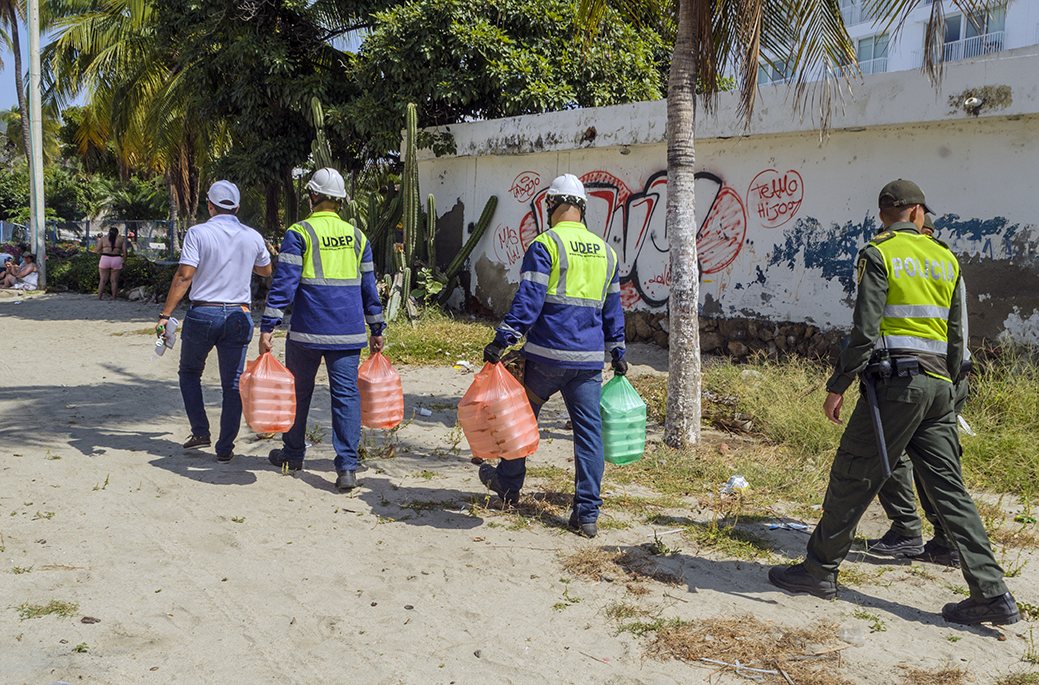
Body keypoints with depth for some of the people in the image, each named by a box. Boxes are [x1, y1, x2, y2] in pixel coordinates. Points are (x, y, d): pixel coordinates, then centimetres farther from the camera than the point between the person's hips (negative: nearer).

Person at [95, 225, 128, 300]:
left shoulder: (103, 238, 9)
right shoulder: (121, 239, 9)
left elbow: (97, 249, 5)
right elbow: (124, 252, 2)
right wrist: (124, 262, 11)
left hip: (105, 259, 0)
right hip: (116, 260, 0)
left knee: (103, 280, 5)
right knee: (114, 281, 7)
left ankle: (98, 299, 3)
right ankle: (114, 299, 6)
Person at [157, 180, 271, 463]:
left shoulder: (198, 233, -6)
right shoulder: (253, 237, 3)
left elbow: (184, 276, -14)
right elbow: (266, 270, 21)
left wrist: (165, 315, -12)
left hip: (202, 314, -2)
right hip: (238, 316, 2)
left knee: (189, 373, 20)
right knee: (232, 384, 6)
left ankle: (200, 432, 15)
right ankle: (225, 448, 8)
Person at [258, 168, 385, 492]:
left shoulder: (299, 233, -4)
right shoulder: (356, 235, 9)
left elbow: (284, 283, -10)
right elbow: (368, 286, 13)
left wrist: (268, 327, -9)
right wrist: (376, 329, 19)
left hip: (308, 331, -2)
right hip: (348, 331, 3)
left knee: (299, 391, 14)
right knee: (346, 394, 1)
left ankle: (293, 454, 31)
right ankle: (347, 466, -7)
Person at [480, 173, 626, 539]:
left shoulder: (545, 245, -7)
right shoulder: (606, 251, 12)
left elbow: (528, 300, -16)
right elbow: (612, 309, 19)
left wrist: (502, 339, -15)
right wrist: (617, 351, 26)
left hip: (547, 355, -4)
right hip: (589, 358, 4)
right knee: (589, 430, 5)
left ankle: (509, 483, 33)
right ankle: (587, 513, 5)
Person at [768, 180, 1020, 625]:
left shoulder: (879, 254, -4)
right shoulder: (945, 259, 14)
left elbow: (865, 330, -13)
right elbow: (955, 337, 16)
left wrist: (838, 386, -8)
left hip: (895, 381, -6)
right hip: (938, 385, 6)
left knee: (852, 478, 3)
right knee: (948, 487, 8)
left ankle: (820, 570, 13)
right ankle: (992, 594, 6)